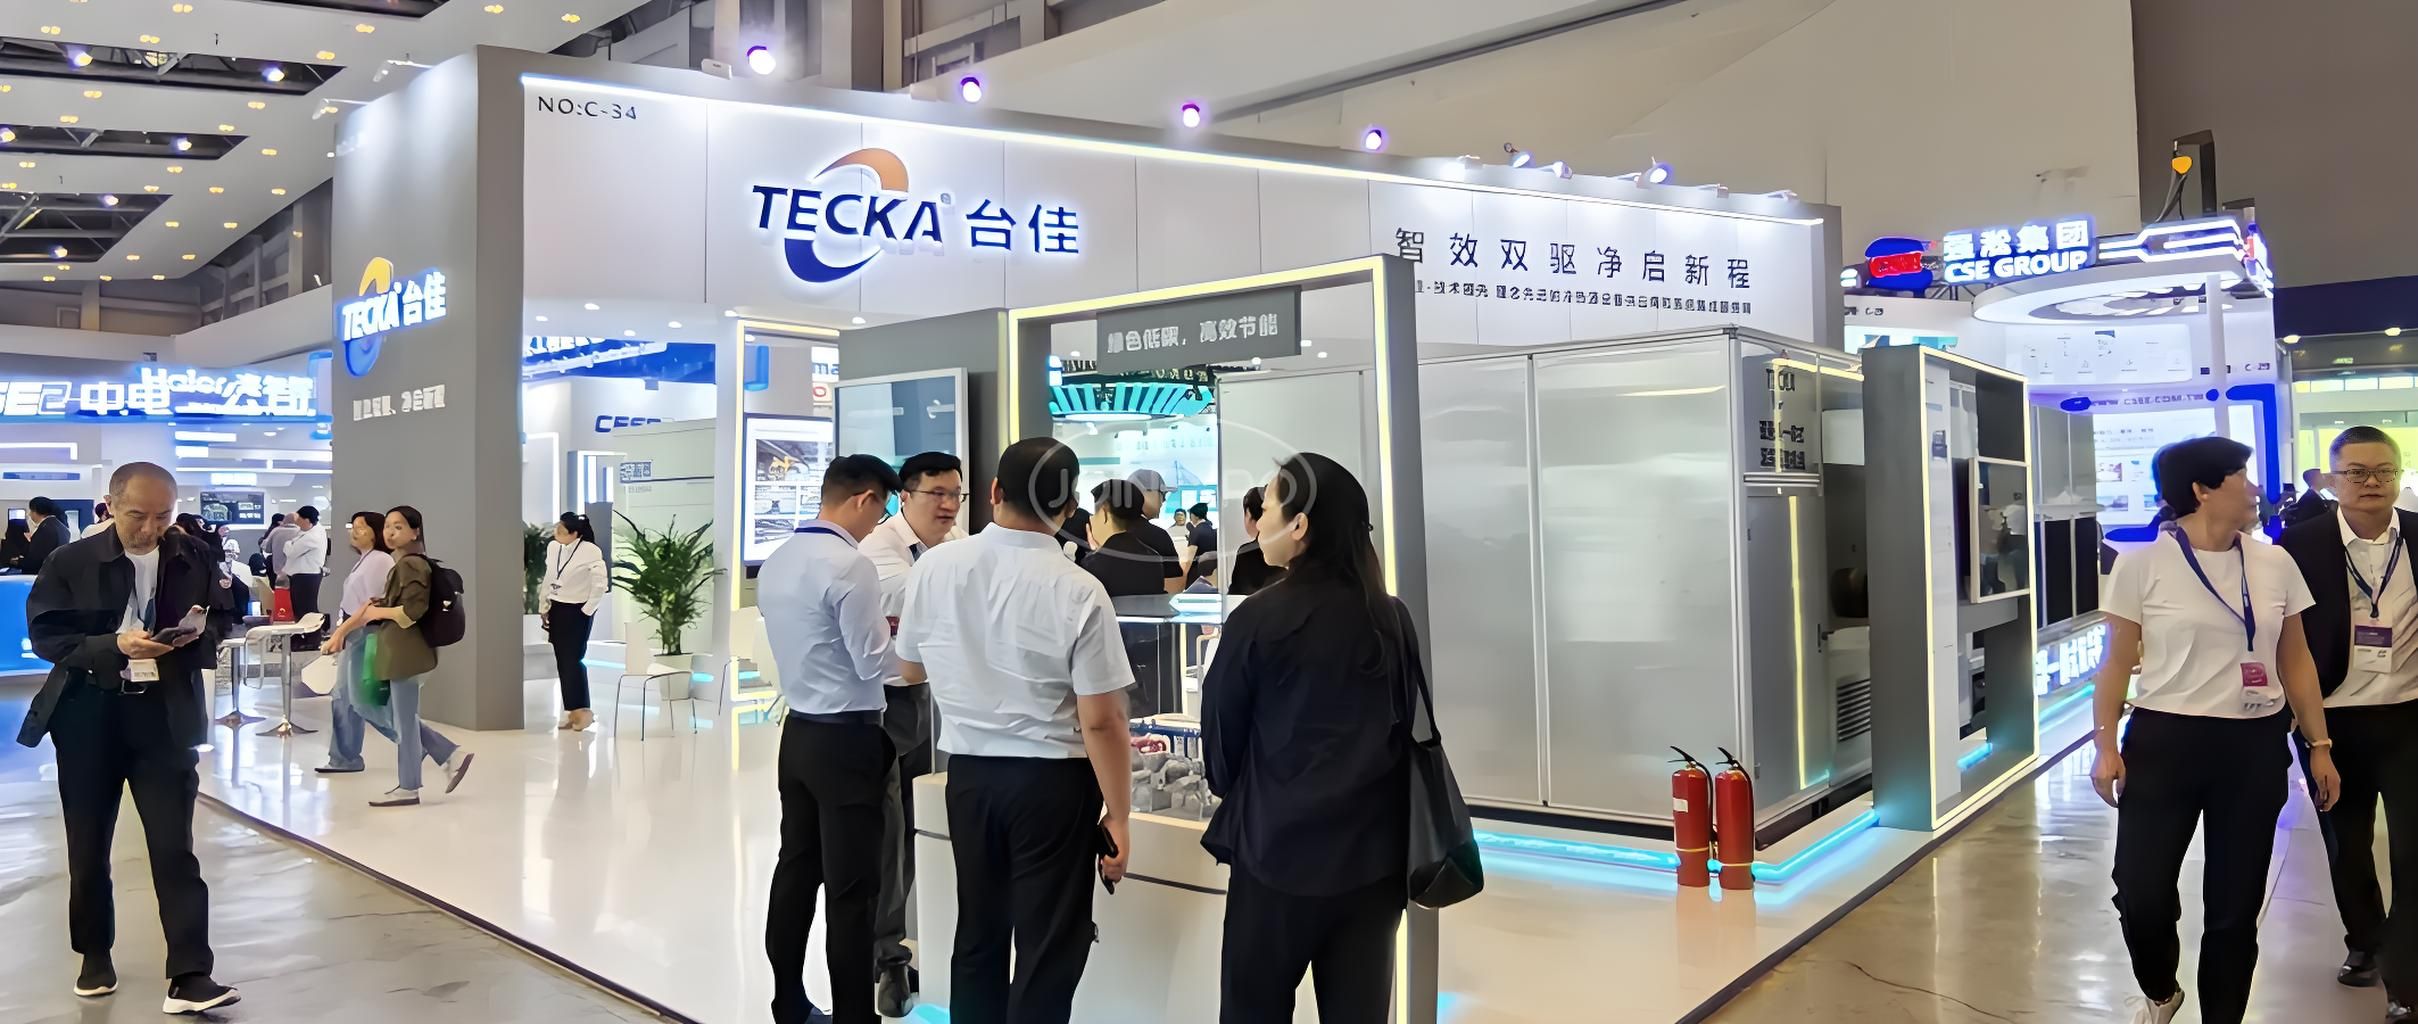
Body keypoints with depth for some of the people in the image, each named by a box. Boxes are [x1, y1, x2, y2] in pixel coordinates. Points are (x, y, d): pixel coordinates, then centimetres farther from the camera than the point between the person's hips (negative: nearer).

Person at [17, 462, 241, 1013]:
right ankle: (95, 957, 33)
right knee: (88, 847, 13)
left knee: (174, 848, -4)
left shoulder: (196, 560, 1)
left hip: (164, 718, 0)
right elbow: (45, 634, -6)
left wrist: (197, 634, -15)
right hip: (88, 717, 1)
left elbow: (220, 631, 9)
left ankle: (189, 976, -5)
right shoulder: (69, 562, -3)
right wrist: (114, 645, -22)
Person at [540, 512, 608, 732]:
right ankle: (572, 711, 12)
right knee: (562, 662, 6)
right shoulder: (553, 548, 2)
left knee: (573, 660, -9)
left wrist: (587, 610, -14)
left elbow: (600, 584, -17)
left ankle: (583, 710, 1)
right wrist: (543, 607, 11)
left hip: (577, 612, -6)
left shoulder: (591, 552, -17)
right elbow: (548, 579, 12)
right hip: (557, 611, 6)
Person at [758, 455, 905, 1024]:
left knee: (796, 869, 15)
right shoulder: (850, 565, -19)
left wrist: (878, 626, 13)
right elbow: (875, 664, -16)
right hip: (847, 740, -8)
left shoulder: (776, 562, 7)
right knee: (852, 889, -1)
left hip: (798, 733, 9)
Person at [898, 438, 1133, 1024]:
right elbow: (1101, 721, -17)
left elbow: (911, 670, 10)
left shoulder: (935, 568, -6)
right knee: (1048, 952, 10)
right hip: (1052, 780, -4)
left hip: (968, 771, 4)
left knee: (977, 936, 21)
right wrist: (1119, 817, -6)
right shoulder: (1079, 593, -18)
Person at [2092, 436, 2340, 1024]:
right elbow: (2118, 662, -2)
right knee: (2141, 893, -4)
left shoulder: (2275, 565, 6)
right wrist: (2106, 745, -8)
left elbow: (2296, 662, 13)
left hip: (2255, 747, 3)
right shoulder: (2142, 565, -5)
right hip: (2164, 741, -3)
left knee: (2236, 904, 8)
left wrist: (2319, 745, 11)